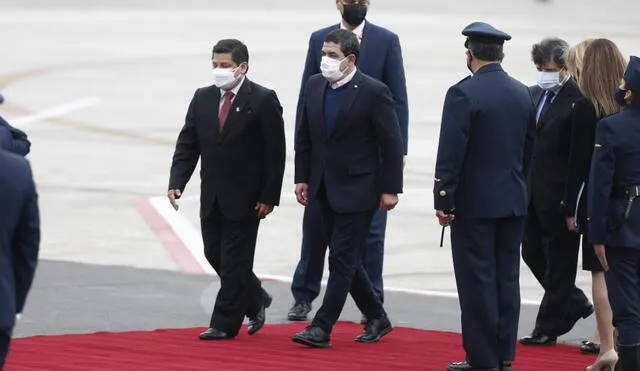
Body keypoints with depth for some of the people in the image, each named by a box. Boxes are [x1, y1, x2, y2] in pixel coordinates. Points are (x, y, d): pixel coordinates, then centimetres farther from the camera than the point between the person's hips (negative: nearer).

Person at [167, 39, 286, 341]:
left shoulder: (263, 100, -9)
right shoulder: (202, 98, 6)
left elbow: (275, 153, -9)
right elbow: (187, 145, 6)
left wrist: (269, 197, -13)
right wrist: (176, 183, -7)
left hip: (245, 198, -6)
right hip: (212, 196, 6)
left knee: (234, 260, -2)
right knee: (215, 256, 11)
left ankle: (225, 323, 4)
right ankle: (255, 301, 31)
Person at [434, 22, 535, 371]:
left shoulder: (463, 94, -14)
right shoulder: (523, 94, 7)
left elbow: (450, 154, -15)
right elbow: (528, 148, 13)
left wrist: (444, 201, -10)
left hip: (474, 202, -6)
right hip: (514, 201, 6)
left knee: (478, 280, -2)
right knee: (507, 278, 10)